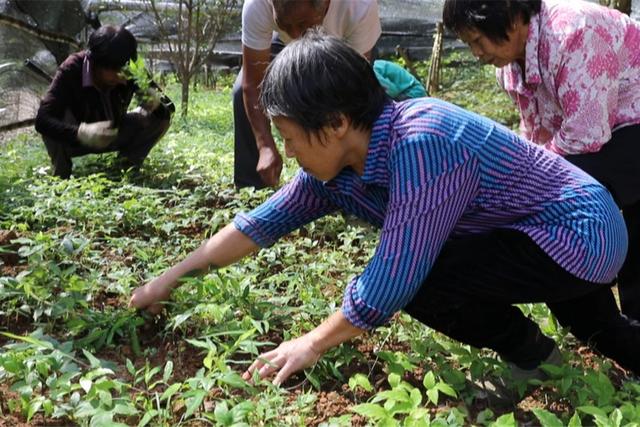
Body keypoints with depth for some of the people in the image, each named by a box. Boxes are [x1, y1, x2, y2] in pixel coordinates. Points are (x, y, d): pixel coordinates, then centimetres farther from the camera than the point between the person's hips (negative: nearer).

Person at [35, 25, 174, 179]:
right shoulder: (71, 70, -30)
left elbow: (168, 107, -14)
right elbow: (42, 120, -39)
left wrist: (156, 101, -40)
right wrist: (82, 133, -57)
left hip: (112, 134, 3)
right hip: (75, 140, -3)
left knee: (160, 117, -18)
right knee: (59, 116, -36)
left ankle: (128, 170, -4)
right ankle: (61, 178, -15)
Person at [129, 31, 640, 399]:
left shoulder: (421, 143, -36)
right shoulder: (337, 165, -9)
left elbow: (391, 283, -36)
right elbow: (262, 223, 0)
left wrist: (313, 344, -21)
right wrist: (170, 278, 3)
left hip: (580, 233, -9)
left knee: (420, 281, -25)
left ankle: (531, 358, -1)